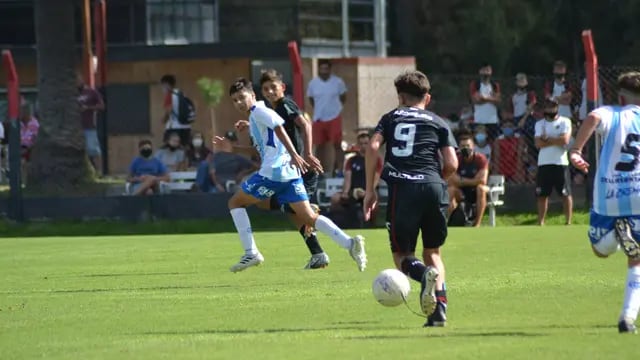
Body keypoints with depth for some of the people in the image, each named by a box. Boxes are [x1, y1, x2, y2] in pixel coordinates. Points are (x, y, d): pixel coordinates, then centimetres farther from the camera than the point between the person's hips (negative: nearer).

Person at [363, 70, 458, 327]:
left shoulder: (391, 118, 20)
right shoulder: (438, 123, 19)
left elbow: (373, 148, 3)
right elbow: (452, 164, 7)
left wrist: (370, 190, 5)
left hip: (402, 188, -1)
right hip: (434, 188, 1)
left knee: (402, 254, 8)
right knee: (432, 252, 17)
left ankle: (424, 274, -28)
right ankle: (439, 309, -3)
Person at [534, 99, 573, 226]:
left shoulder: (565, 122, 1)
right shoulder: (539, 124, 10)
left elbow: (565, 140, -13)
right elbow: (538, 143, -3)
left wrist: (547, 139, -6)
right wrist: (556, 141, -10)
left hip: (560, 163, -3)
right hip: (544, 163, 3)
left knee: (566, 193, -3)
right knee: (542, 195, 6)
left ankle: (568, 222, 2)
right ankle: (540, 222, 12)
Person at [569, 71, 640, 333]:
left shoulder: (612, 115, 4)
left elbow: (593, 118, -20)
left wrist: (576, 151, -18)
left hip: (606, 197, -1)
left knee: (601, 250, 24)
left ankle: (617, 233, -12)